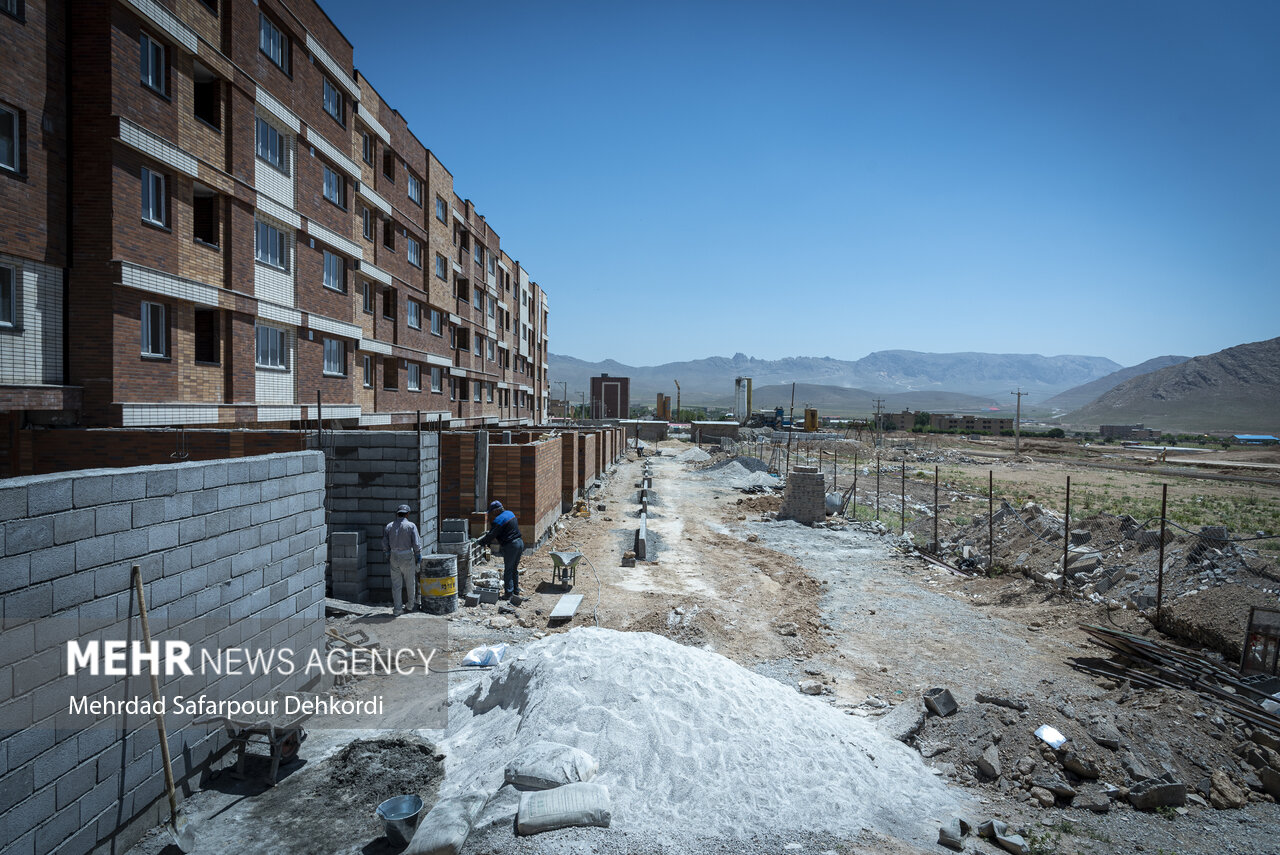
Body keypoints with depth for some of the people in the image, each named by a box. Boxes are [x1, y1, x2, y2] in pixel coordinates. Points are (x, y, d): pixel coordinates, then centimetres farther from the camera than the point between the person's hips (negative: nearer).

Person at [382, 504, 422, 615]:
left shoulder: (389, 526, 3)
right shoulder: (411, 525, -8)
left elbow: (385, 543, 6)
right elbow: (416, 543, -11)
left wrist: (388, 554, 21)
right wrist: (419, 556, 2)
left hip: (394, 557, 3)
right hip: (407, 556, -3)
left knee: (396, 584, 8)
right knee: (410, 582, 16)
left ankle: (396, 609, 9)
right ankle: (411, 604, 31)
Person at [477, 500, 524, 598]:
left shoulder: (498, 520, -16)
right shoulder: (509, 513, 12)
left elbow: (491, 535, -12)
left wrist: (481, 543, 2)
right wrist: (489, 532, 23)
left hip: (511, 546, -9)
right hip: (520, 542, 9)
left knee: (508, 570, 2)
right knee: (515, 569, 18)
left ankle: (509, 593, 5)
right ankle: (516, 591, 24)